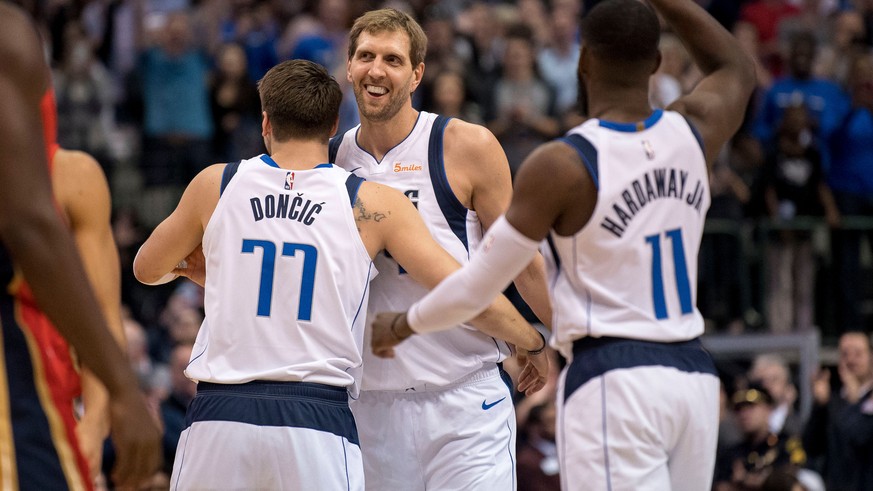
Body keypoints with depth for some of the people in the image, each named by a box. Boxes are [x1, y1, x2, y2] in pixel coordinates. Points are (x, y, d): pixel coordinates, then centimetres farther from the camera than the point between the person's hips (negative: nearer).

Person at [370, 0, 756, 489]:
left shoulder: (561, 166, -11)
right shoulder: (692, 132, 4)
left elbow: (478, 285, -3)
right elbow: (738, 68, 30)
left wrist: (400, 325, 15)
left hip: (613, 380, -7)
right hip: (694, 374, 7)